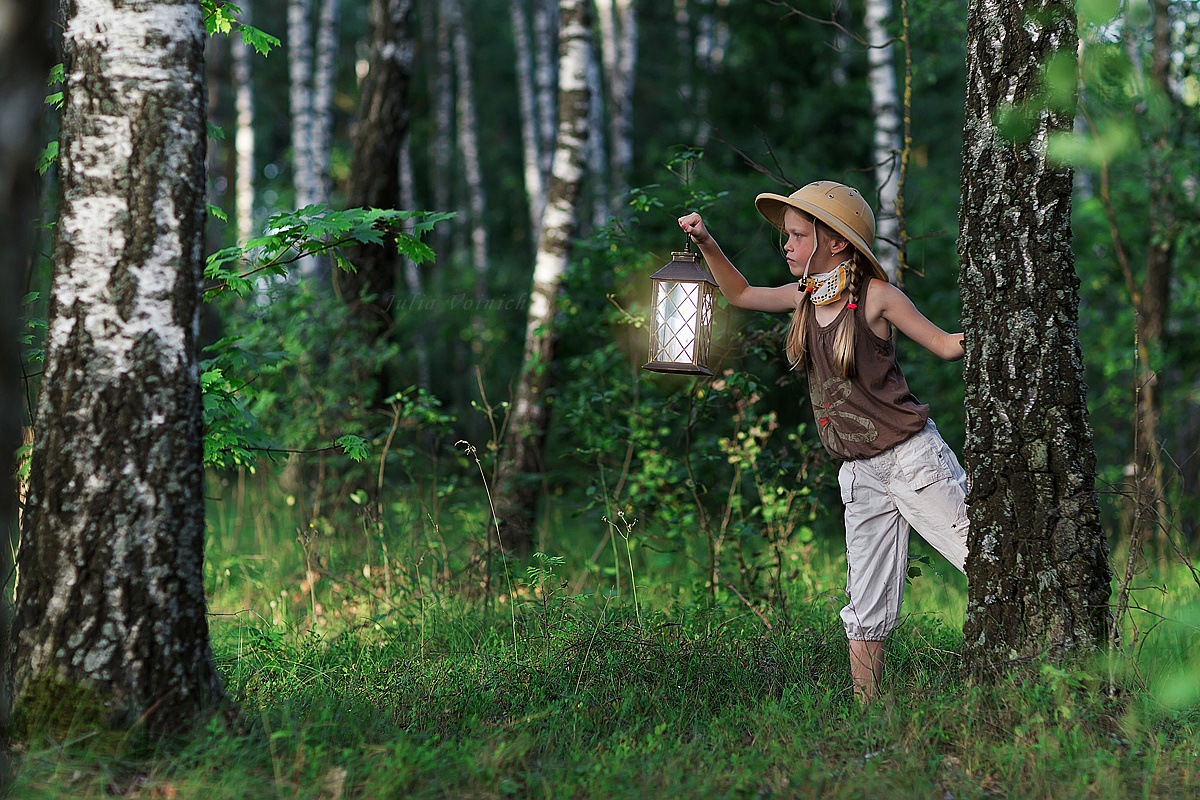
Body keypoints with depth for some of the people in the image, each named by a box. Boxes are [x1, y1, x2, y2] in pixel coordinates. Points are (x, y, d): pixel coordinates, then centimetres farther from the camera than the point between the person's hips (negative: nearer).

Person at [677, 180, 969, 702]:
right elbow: (741, 294, 26)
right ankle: (864, 711, 13)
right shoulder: (805, 297, 9)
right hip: (861, 476, 6)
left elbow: (947, 346, -2)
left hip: (912, 459, -5)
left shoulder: (875, 296, -8)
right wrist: (706, 243, 15)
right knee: (866, 612, 7)